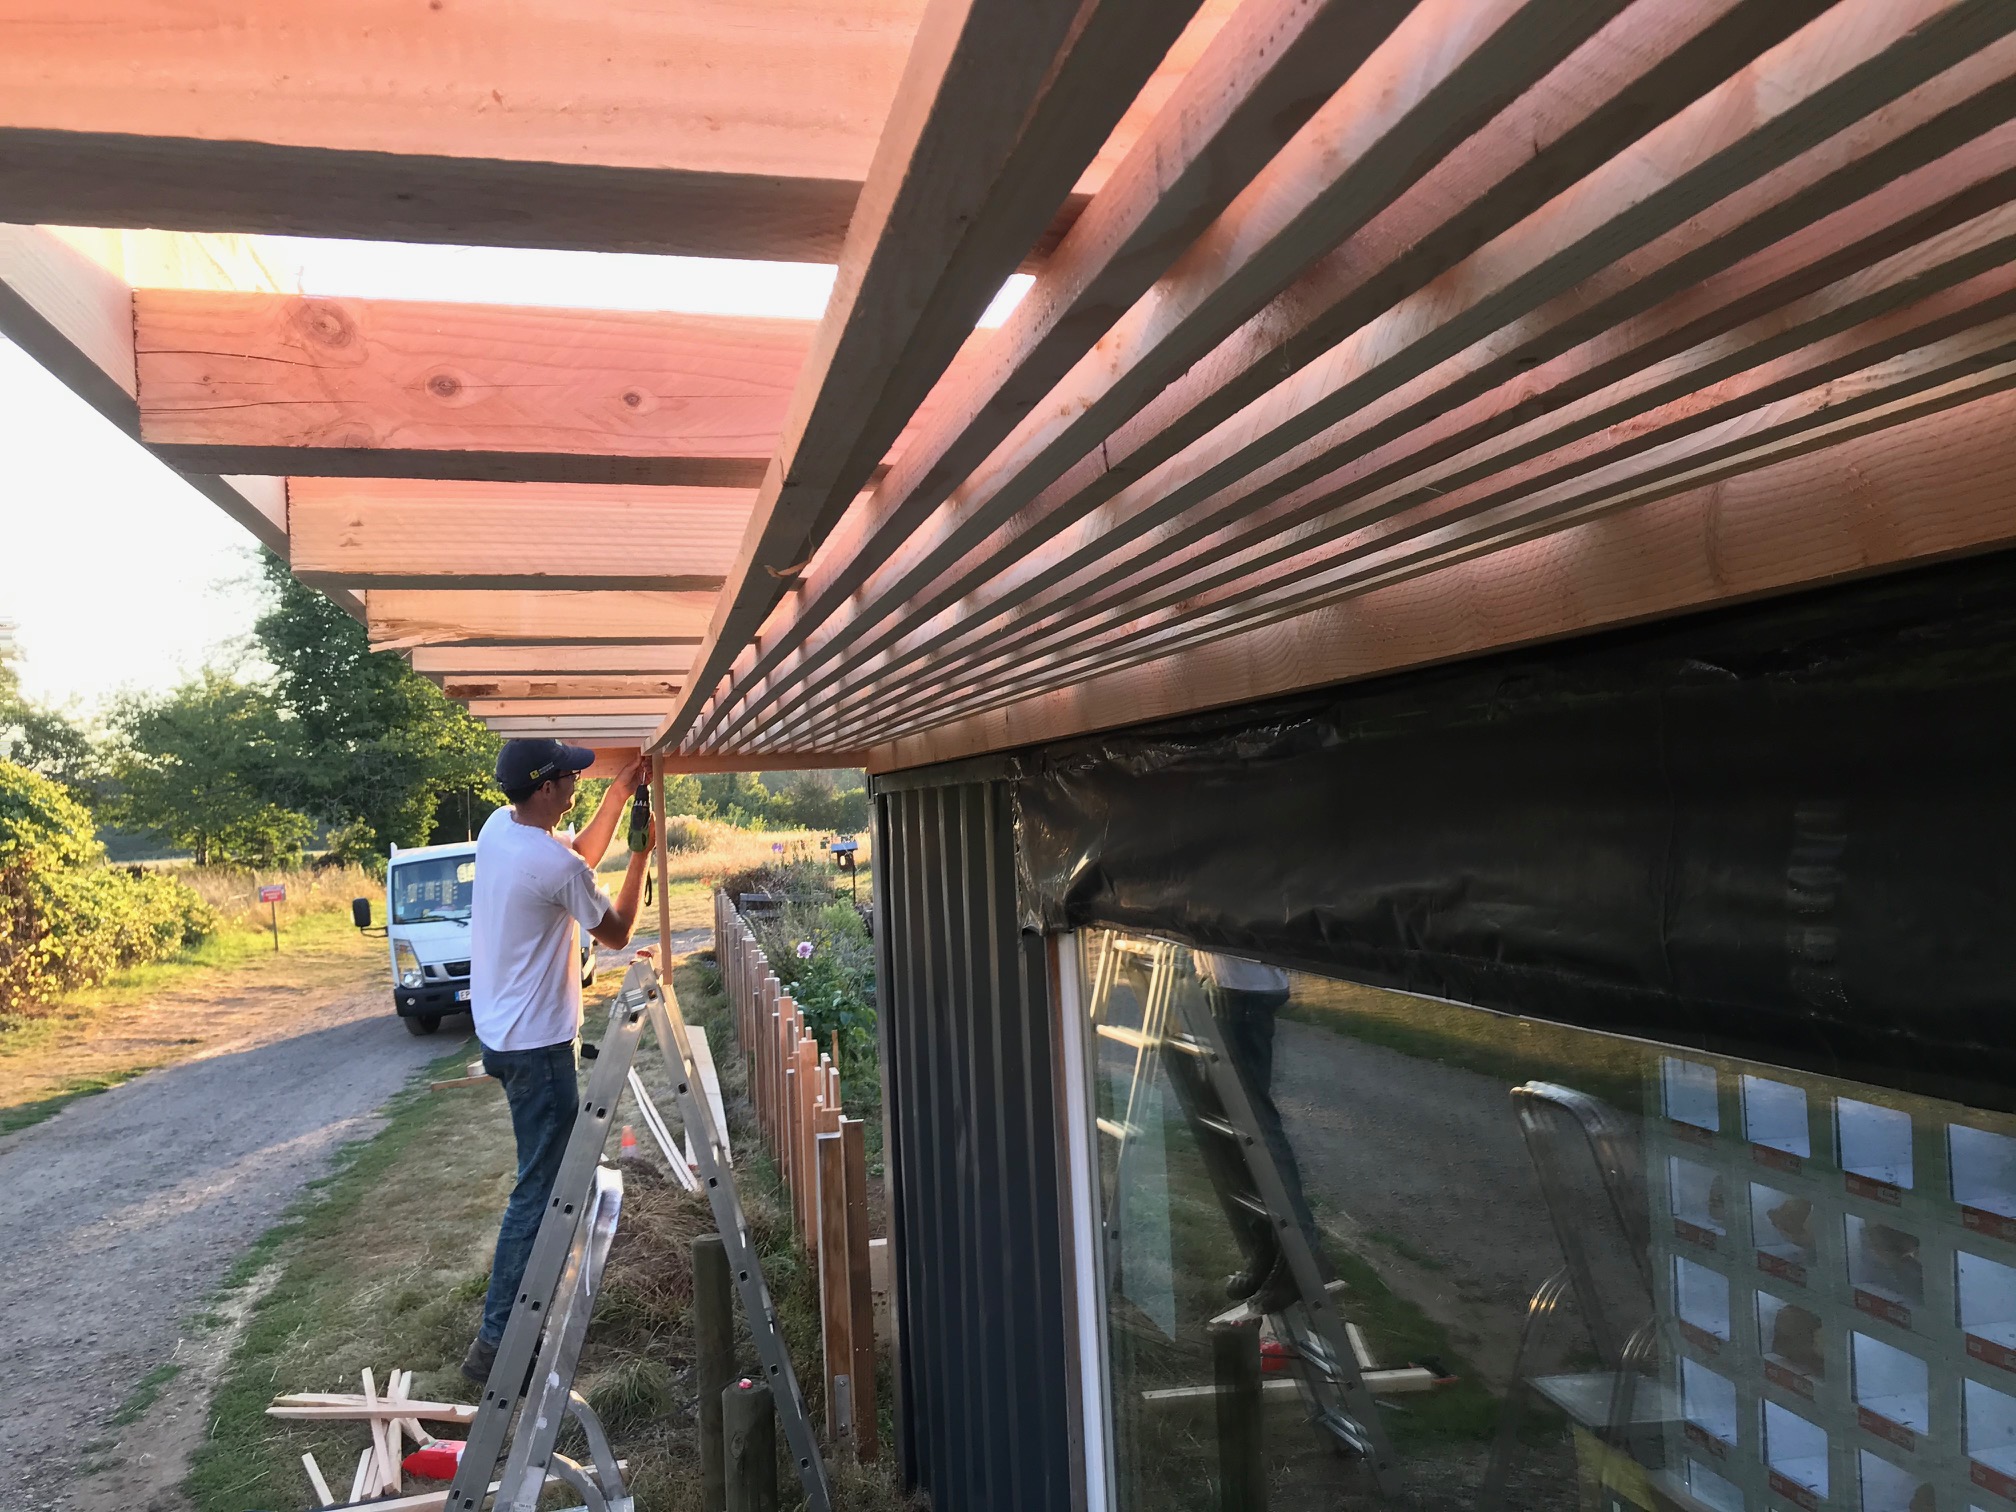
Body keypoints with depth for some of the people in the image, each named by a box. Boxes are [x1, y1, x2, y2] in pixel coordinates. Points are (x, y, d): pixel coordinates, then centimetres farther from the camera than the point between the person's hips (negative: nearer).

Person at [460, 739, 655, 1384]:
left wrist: (622, 789, 15)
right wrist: (642, 853, 0)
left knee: (549, 1170, 25)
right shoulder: (554, 866, -25)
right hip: (537, 1045, -10)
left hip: (501, 1033, 10)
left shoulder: (498, 828, 1)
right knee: (539, 1189, -4)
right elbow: (616, 932, -8)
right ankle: (495, 1341, 0)